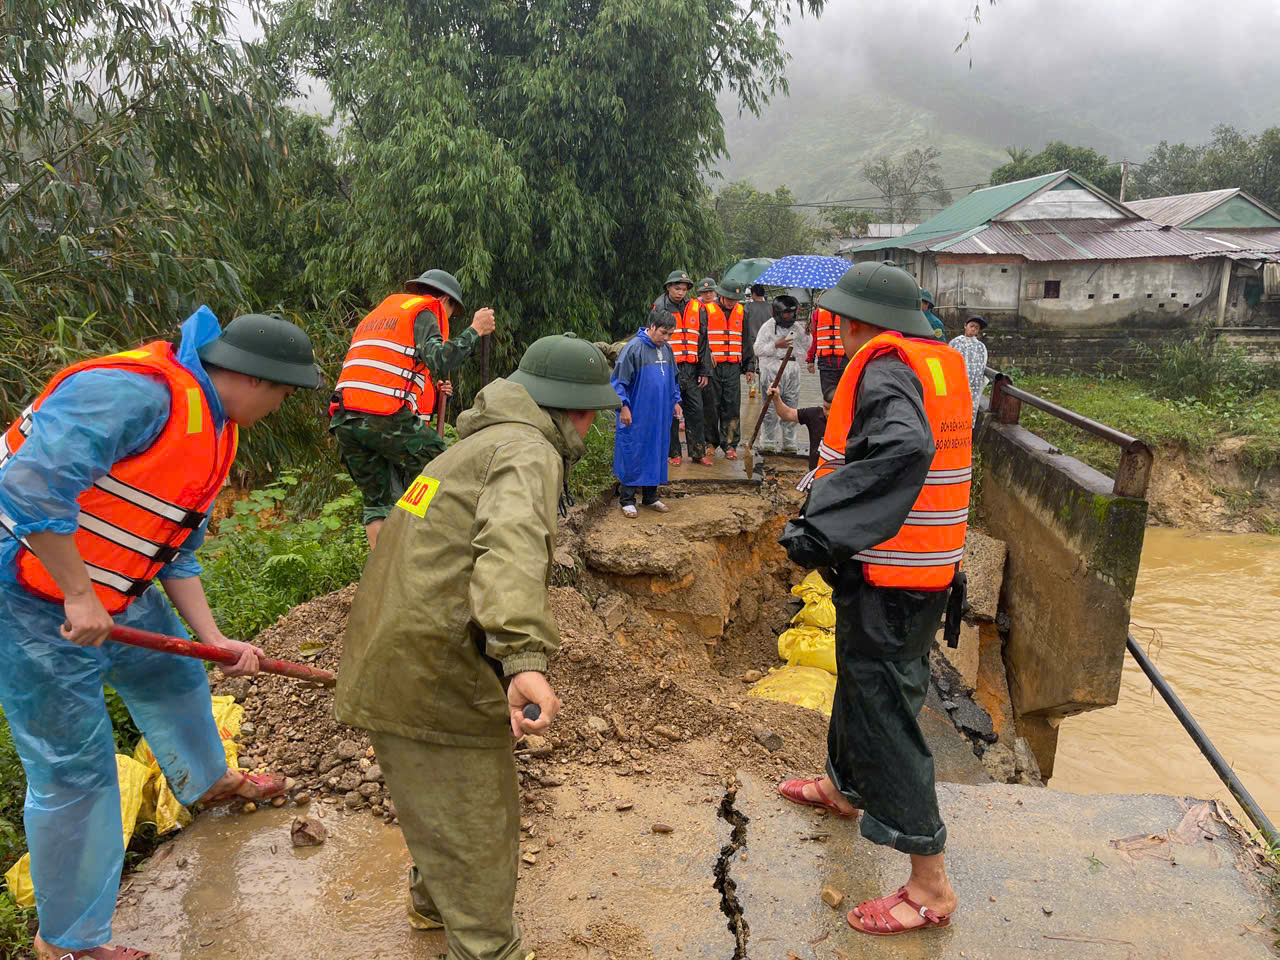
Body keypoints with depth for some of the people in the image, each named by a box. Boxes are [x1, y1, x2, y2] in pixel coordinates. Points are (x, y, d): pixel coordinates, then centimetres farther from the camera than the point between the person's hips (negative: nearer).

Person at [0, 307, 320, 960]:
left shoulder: (214, 437, 5)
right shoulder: (134, 391, -26)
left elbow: (178, 553, 10)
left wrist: (215, 639, 3)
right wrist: (79, 595, -27)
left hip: (111, 594, 9)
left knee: (174, 679, 25)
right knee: (76, 768, 0)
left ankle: (208, 782, 55)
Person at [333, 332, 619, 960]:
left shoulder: (478, 446, 20)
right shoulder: (529, 451, -14)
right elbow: (512, 543, -35)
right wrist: (525, 660, -47)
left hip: (390, 663, 11)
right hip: (434, 678, -11)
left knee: (443, 805, 31)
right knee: (475, 836, 5)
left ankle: (433, 900, 53)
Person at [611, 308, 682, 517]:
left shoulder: (666, 350, 9)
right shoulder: (633, 348, -13)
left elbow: (673, 379, 24)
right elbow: (618, 380, -12)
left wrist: (675, 401, 19)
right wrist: (624, 406, -15)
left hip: (660, 416, 7)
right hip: (636, 417, -7)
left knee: (656, 454, 13)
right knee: (632, 456, -1)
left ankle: (650, 497, 25)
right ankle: (627, 500, 10)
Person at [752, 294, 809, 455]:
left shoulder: (797, 327, 14)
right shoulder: (768, 326, 1)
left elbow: (804, 348, 21)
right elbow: (758, 349, -4)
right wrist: (776, 345, -14)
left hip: (792, 371, 5)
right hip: (772, 370, -4)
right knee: (771, 409, -4)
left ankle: (789, 443, 15)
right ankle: (768, 443, 3)